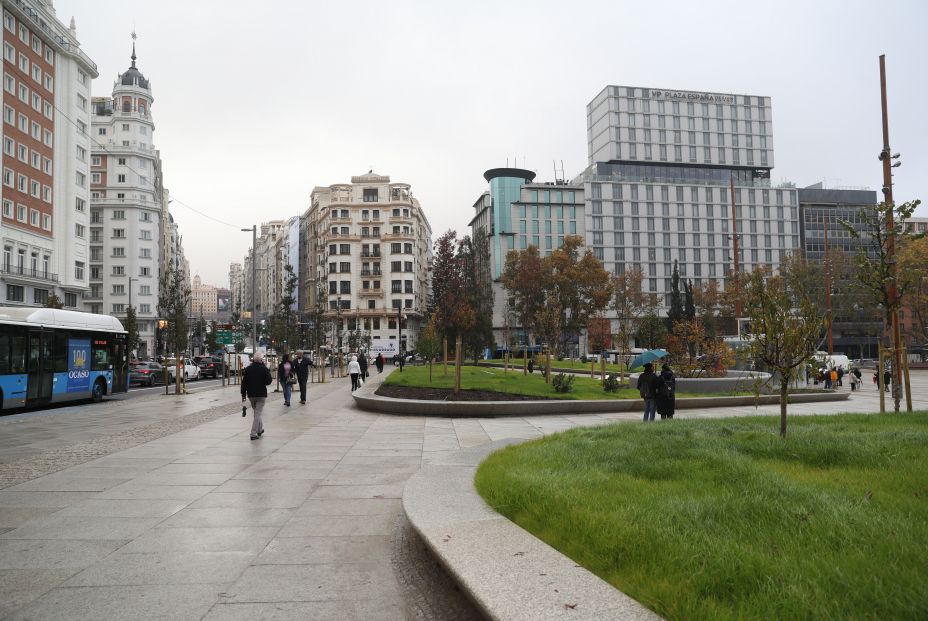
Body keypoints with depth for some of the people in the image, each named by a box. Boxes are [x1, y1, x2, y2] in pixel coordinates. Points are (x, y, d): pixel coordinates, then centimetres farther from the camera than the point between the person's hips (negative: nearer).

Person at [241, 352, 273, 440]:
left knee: (256, 412, 22)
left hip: (251, 395, 4)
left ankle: (260, 429, 31)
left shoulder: (248, 369, 2)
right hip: (261, 394, -4)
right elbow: (268, 381, -11)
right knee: (258, 413, -2)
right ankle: (254, 434, -7)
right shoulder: (264, 369, -11)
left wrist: (243, 394, 7)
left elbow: (244, 382, 2)